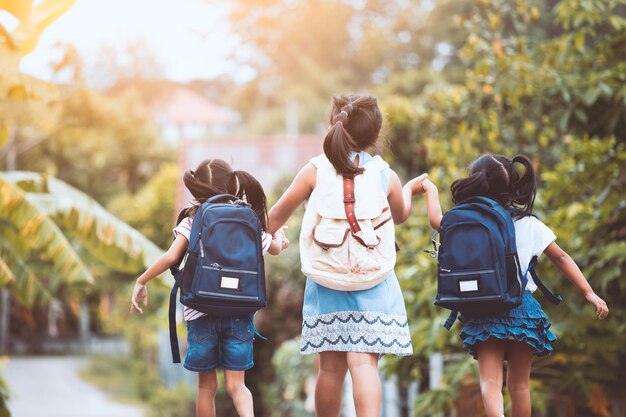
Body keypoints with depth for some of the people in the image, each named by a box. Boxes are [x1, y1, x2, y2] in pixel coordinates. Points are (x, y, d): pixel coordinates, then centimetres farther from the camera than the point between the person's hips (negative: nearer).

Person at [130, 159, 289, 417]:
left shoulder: (191, 222, -4)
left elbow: (171, 257, -14)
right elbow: (275, 248, 21)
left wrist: (141, 282, -2)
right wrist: (280, 235, 44)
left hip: (201, 312, -1)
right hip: (239, 311, 2)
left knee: (207, 385, 11)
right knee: (236, 384, 3)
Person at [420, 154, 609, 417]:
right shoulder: (529, 224, 3)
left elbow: (437, 221, 10)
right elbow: (560, 258, 7)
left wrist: (431, 190, 28)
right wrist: (589, 293, 11)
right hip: (522, 311, 2)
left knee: (490, 381, -7)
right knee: (519, 384, 11)